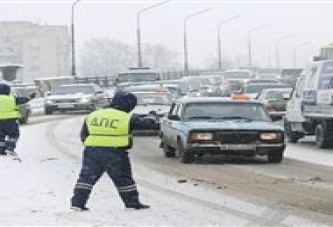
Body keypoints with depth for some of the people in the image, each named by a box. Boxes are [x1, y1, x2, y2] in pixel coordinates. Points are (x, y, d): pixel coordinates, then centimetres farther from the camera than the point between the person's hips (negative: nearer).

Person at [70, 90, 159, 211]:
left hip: (92, 151, 3)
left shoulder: (92, 116, 9)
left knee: (87, 177, 7)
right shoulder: (128, 119, -5)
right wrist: (153, 120, 27)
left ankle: (77, 202, 2)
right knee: (123, 178, 9)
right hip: (115, 153, -3)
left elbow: (83, 134, 13)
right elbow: (144, 123, 5)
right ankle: (133, 203, 15)